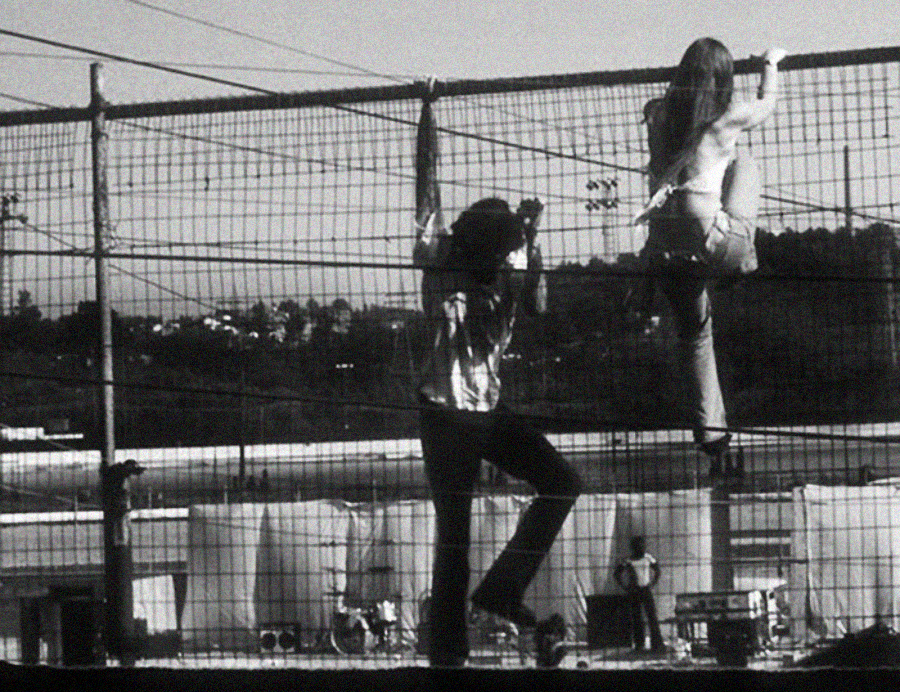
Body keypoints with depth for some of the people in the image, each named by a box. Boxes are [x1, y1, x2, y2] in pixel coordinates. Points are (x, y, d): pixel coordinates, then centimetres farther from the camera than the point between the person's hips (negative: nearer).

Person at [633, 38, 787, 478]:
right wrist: (771, 65, 45)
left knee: (692, 332, 19)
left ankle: (713, 441, 16)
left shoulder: (658, 115, 11)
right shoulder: (729, 115, 4)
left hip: (664, 240, 3)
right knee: (744, 162, 24)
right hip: (708, 233, -3)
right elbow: (768, 103, 27)